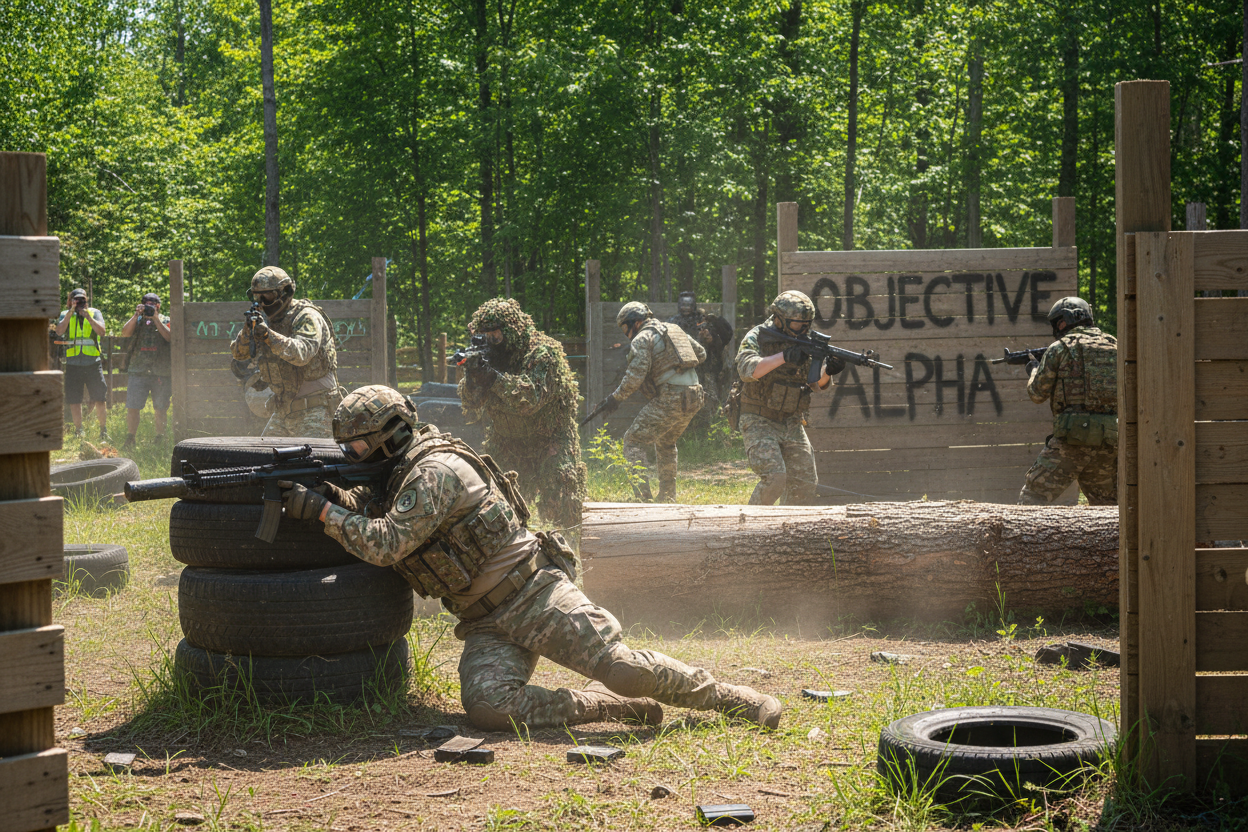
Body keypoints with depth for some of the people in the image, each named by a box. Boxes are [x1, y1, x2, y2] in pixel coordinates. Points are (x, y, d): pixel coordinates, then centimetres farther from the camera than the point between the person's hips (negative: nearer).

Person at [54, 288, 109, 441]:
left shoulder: (95, 313, 8)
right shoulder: (65, 315, 9)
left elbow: (101, 331, -7)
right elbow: (59, 331, -9)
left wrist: (88, 316, -17)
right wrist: (70, 313, -14)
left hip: (93, 363, -1)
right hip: (73, 364, 1)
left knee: (100, 399, -3)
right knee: (74, 400, 3)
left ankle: (103, 431, 9)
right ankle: (78, 431, 14)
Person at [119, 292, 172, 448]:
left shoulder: (166, 321, 9)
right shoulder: (136, 320, 13)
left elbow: (170, 337, -9)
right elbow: (125, 333, -3)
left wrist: (155, 318, -10)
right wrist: (136, 315, -10)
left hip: (161, 372, -1)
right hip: (137, 371, 1)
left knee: (161, 409, 4)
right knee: (132, 407, -4)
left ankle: (160, 440, 16)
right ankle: (130, 440, 4)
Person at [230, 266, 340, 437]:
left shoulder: (307, 317, -14)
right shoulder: (267, 320, 9)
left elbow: (301, 353, -30)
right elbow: (239, 354, 6)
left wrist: (269, 336, -41)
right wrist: (248, 330, -13)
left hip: (314, 409, -8)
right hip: (284, 410, 8)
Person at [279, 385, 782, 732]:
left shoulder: (435, 470, -16)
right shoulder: (402, 472, 15)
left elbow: (386, 543, -23)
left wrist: (321, 511, -20)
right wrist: (330, 495, -2)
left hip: (535, 594, -8)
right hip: (488, 624, 8)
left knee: (619, 665, -15)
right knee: (487, 706, -18)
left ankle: (734, 700, 4)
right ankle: (619, 709, -7)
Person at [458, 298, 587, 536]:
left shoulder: (544, 353, -18)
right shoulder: (493, 354, 0)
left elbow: (532, 398, -31)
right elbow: (472, 402, -2)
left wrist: (494, 378, -38)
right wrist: (472, 377, -23)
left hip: (550, 441, -6)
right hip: (508, 443, 6)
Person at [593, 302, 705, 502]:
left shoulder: (642, 339, -4)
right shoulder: (674, 330, 20)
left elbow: (635, 375, -14)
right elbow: (701, 354, 28)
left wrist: (616, 398, -4)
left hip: (669, 400, -8)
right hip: (694, 399, 8)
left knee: (633, 440, 1)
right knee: (666, 443, 28)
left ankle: (642, 497, -9)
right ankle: (668, 498, 28)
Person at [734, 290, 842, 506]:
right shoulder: (756, 338, -9)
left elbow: (818, 383, 5)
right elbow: (747, 369, -28)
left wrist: (828, 371, -17)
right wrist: (783, 356, -35)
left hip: (792, 424, 6)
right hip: (760, 423, -6)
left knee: (805, 483, 1)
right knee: (774, 477, -21)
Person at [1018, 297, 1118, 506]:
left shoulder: (1059, 349, 0)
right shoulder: (1114, 347, 13)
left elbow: (1038, 394, 6)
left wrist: (1033, 371, 28)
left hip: (1072, 440, -5)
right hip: (1110, 442, 5)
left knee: (1031, 498, 0)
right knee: (1107, 505, 17)